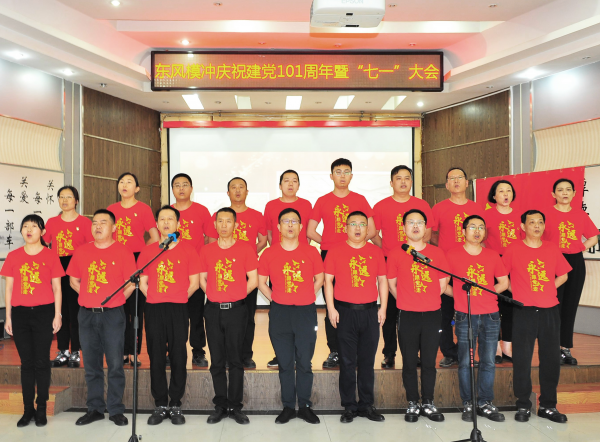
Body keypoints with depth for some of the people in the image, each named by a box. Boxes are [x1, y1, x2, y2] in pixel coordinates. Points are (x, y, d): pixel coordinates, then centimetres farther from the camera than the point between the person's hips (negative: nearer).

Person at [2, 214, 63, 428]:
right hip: (20, 314, 2)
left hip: (44, 313, -2)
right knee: (26, 362, 7)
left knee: (41, 362, 2)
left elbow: (57, 288, 3)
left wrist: (57, 315, -2)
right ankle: (28, 409, 16)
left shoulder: (50, 256, 1)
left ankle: (41, 409, 13)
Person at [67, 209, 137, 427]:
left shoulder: (123, 252, -3)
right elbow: (74, 280, 16)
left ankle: (116, 410, 13)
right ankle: (95, 409, 23)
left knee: (115, 365, 1)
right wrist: (91, 296, 8)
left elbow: (131, 284, -2)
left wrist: (114, 300, -1)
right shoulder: (82, 252, 8)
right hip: (86, 314, 4)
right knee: (91, 365, 11)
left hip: (112, 314, -3)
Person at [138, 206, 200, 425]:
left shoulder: (187, 249, 3)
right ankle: (160, 405, 17)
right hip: (153, 310, 2)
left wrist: (177, 299, 1)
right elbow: (142, 282, 11)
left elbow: (194, 283, 3)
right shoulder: (148, 251, 9)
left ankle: (175, 406, 14)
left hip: (178, 310, -2)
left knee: (178, 357, 2)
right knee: (156, 358, 6)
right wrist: (155, 299, 2)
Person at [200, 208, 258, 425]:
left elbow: (253, 280, 0)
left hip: (236, 309, -2)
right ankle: (220, 405, 19)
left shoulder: (246, 248, -1)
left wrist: (235, 296, 1)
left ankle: (235, 407, 13)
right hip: (213, 310, 2)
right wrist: (215, 295, 5)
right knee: (217, 360, 8)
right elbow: (202, 279, 14)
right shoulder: (206, 250, 7)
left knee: (235, 360, 3)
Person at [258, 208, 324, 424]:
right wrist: (275, 300, 2)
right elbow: (261, 282, 9)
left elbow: (319, 279, 12)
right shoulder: (269, 254, 1)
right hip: (279, 313, 0)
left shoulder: (311, 252, 1)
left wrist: (306, 298, 5)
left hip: (306, 312, 0)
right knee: (285, 363, 8)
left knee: (304, 362, 5)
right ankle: (288, 407, 20)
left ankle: (305, 406, 19)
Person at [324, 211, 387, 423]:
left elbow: (382, 280, 11)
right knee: (347, 361, 4)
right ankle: (349, 406, 14)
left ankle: (367, 405, 20)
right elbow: (328, 280, 1)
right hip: (345, 311, -2)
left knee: (367, 360, 9)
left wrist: (383, 307, 4)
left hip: (370, 311, 2)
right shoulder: (336, 251, 1)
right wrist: (331, 308, -6)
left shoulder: (376, 251, 8)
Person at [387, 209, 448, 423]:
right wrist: (408, 301, 7)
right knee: (409, 363, 6)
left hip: (432, 315, 1)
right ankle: (413, 404, 20)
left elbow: (442, 284, 10)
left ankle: (428, 403, 22)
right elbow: (392, 284, 6)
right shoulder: (396, 253, -1)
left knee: (429, 362, 9)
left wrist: (427, 300, 8)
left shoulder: (436, 253, 4)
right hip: (407, 315, -1)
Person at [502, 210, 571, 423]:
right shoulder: (513, 249, -2)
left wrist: (545, 290, 5)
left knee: (551, 358, 7)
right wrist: (517, 292, -2)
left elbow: (563, 275, 16)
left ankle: (548, 406, 21)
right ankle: (523, 406, 14)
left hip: (550, 311, 3)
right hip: (523, 311, -3)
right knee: (522, 359, 1)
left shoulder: (552, 249, 7)